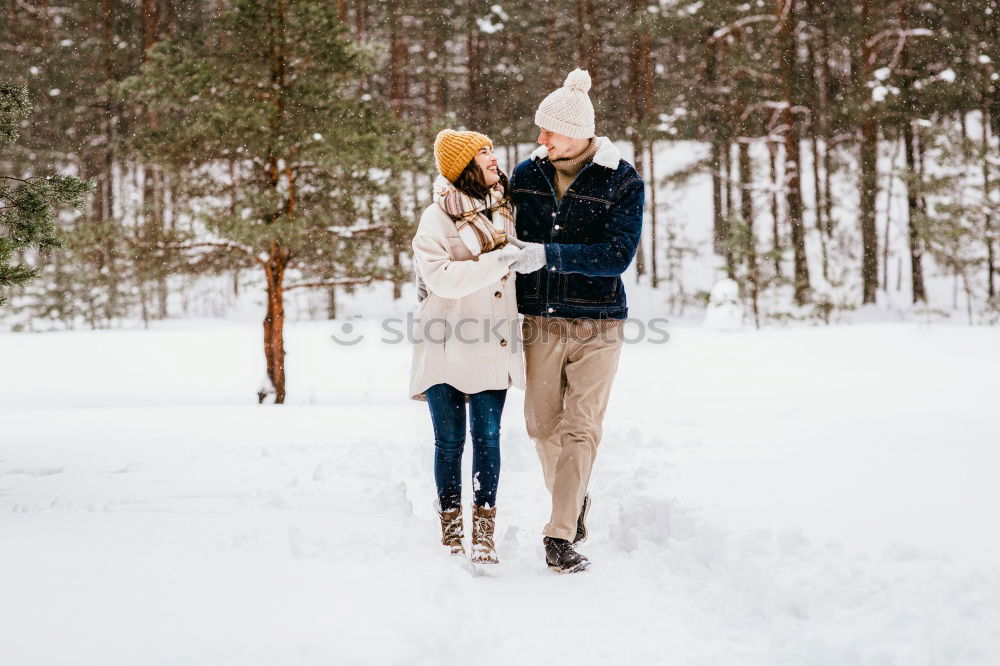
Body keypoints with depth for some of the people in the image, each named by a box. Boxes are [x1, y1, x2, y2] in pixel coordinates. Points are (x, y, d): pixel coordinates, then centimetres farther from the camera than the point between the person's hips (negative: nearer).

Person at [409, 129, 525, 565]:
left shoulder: (505, 210, 11)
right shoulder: (438, 217, -6)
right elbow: (440, 277, -21)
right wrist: (497, 261, -23)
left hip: (492, 346, 4)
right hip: (447, 348, -4)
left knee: (487, 437, 0)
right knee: (450, 441, 4)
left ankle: (484, 534, 7)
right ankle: (451, 532, 15)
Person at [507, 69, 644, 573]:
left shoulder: (622, 183, -7)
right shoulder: (527, 174, 4)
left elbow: (618, 254, -17)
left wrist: (548, 255, -25)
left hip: (597, 325, -3)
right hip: (539, 323, 3)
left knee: (581, 428, -6)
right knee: (543, 425, 9)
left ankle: (559, 537, -4)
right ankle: (573, 500, 34)